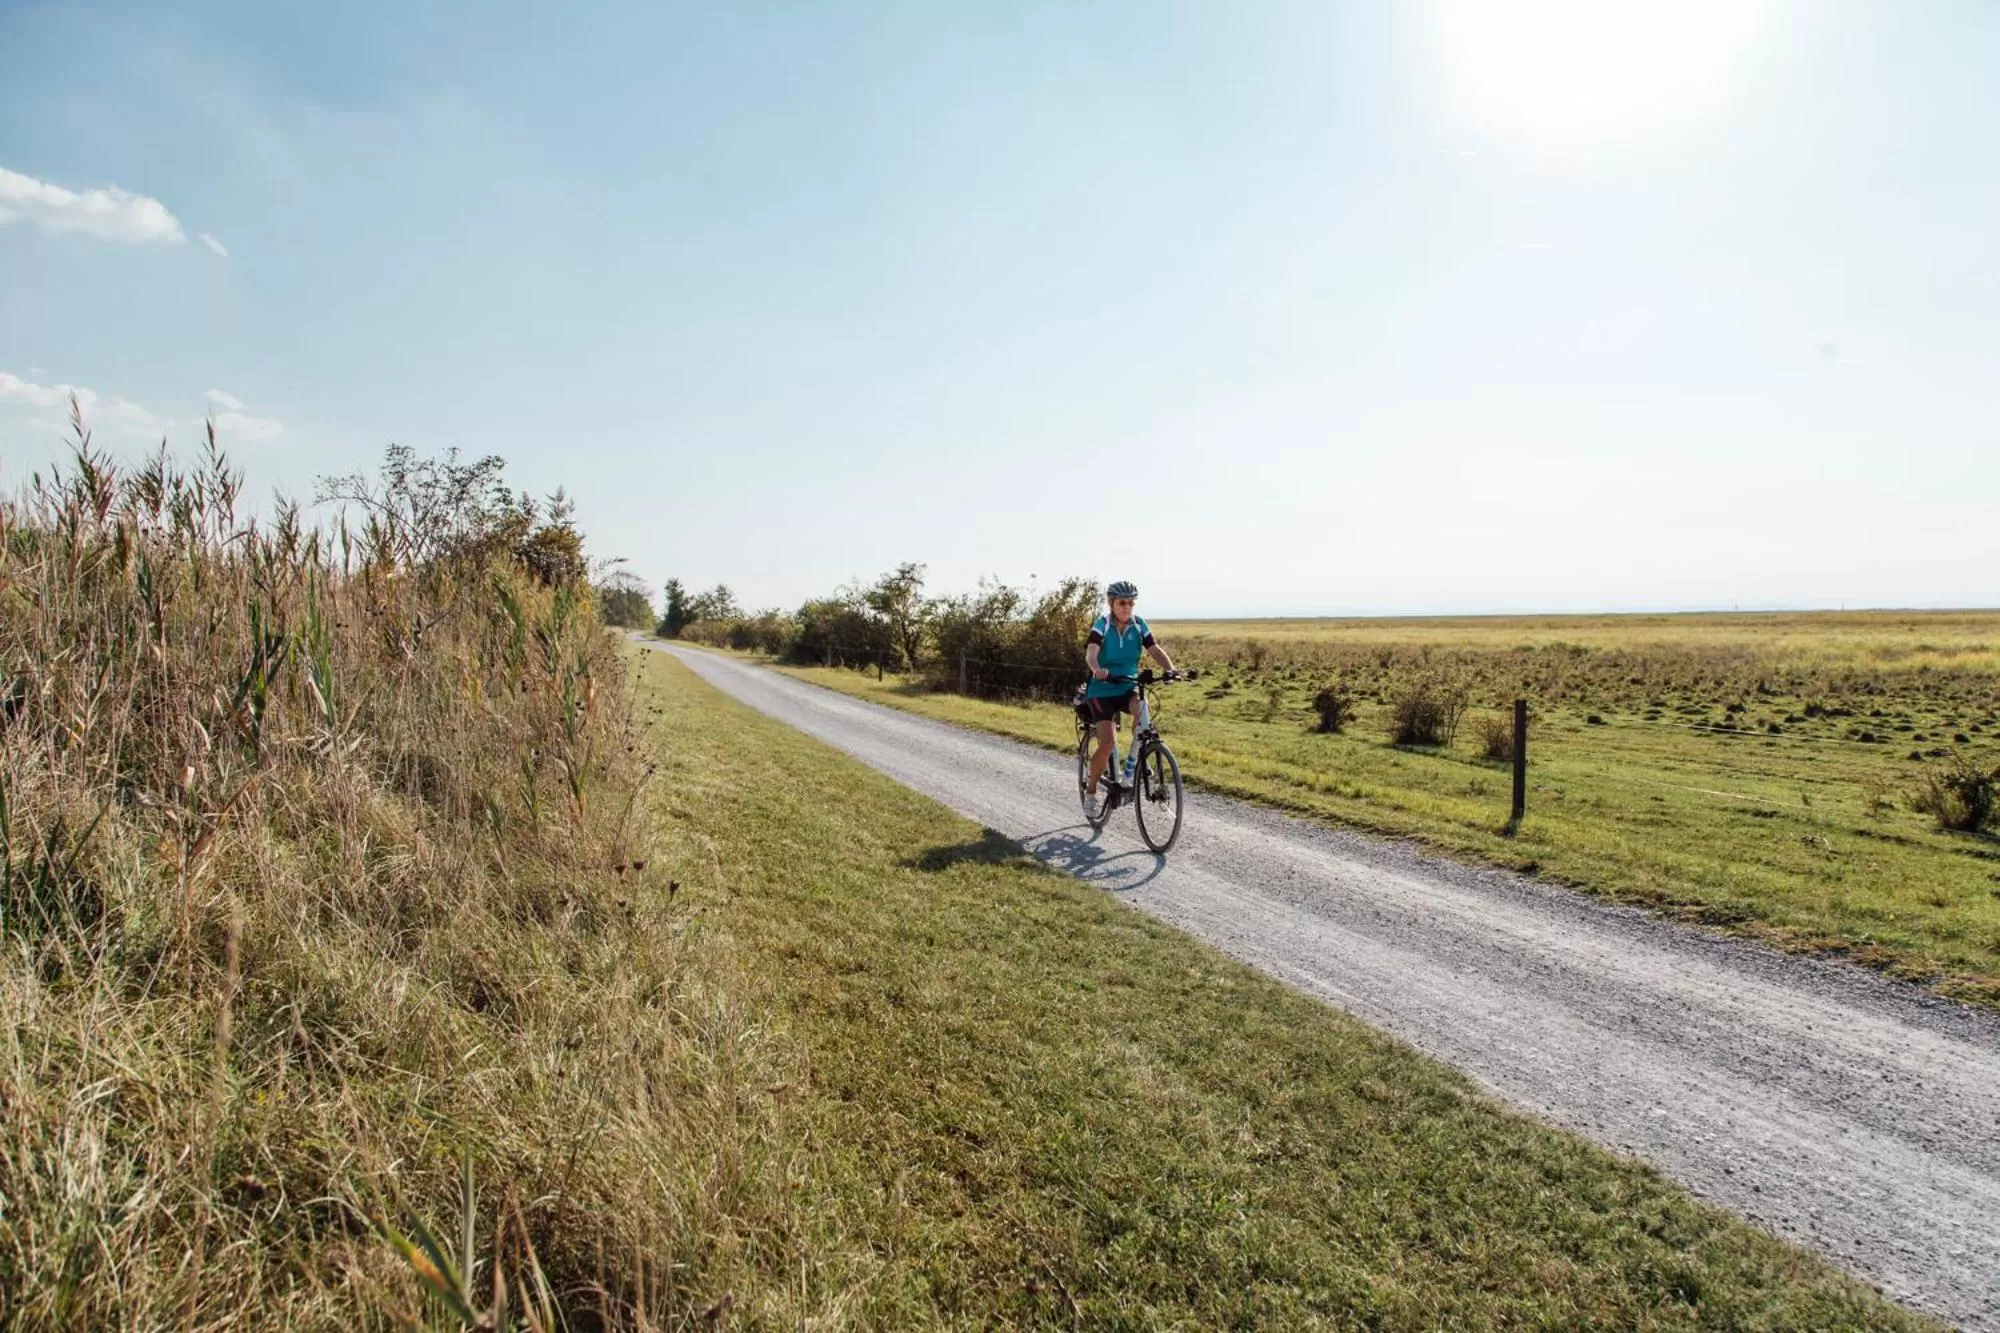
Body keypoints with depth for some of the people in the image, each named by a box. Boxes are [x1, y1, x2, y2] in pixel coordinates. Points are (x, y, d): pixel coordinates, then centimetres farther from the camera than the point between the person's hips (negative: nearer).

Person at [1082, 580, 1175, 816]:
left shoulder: (1138, 625, -2)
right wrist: (1098, 670, -50)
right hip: (1102, 689, -3)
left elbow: (1155, 650, -10)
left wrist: (1171, 670, -29)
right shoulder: (1101, 625, -13)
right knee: (1107, 742, -15)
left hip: (1128, 686, 3)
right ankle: (1090, 791, 6)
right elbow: (1091, 652, -28)